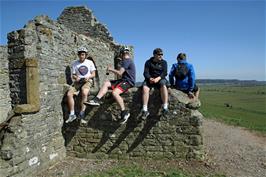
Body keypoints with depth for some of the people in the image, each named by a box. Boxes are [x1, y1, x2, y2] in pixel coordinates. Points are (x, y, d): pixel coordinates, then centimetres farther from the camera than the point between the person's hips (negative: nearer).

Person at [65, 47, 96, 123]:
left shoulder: (90, 62, 7)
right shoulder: (75, 63, 9)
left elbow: (93, 74, 6)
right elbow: (73, 75, 11)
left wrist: (88, 77, -15)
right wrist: (76, 77, -13)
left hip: (87, 81, -2)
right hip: (78, 81, 3)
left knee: (84, 93, -35)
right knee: (69, 94, -23)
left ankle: (82, 113, -24)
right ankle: (72, 114, -12)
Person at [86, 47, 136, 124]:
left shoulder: (126, 60, -10)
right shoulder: (128, 61, 22)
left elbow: (120, 73, -16)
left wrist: (111, 69, -1)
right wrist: (112, 70, 20)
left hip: (128, 81, -11)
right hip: (124, 80, 11)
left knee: (114, 92, -32)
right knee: (106, 83, 1)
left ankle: (124, 112, -23)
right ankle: (96, 100, -13)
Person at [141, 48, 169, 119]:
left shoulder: (164, 62, 10)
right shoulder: (148, 62, 9)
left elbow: (164, 73, -2)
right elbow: (146, 73, -1)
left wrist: (158, 78, -22)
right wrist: (150, 78, -23)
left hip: (160, 79, 0)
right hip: (150, 79, 0)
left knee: (163, 85, -35)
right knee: (145, 87, -31)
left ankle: (165, 107, -39)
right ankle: (145, 110, -35)